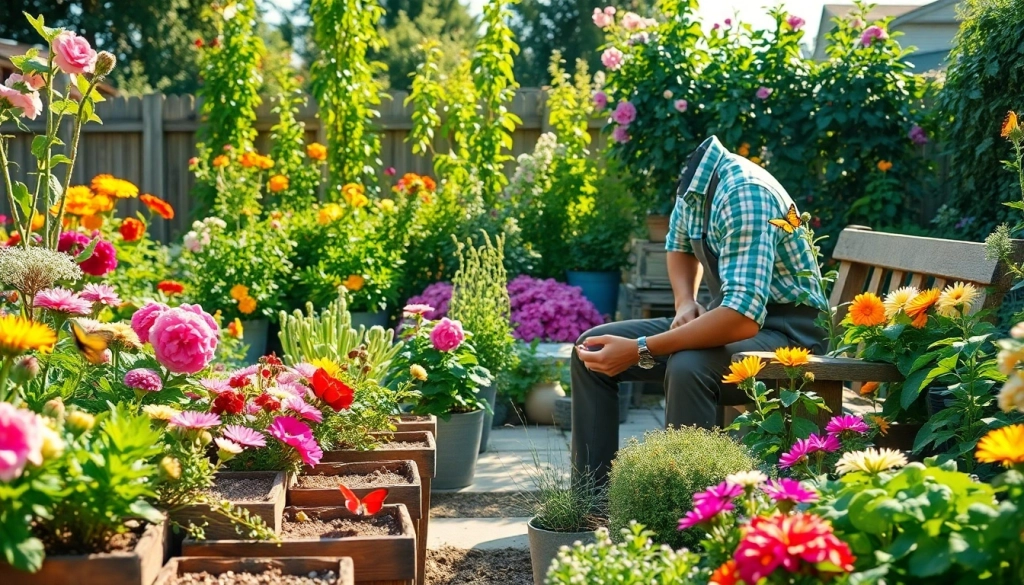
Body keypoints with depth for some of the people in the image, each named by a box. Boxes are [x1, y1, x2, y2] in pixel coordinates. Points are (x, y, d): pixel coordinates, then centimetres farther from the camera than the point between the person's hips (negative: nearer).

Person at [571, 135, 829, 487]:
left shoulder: (743, 192, -27)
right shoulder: (690, 179, 0)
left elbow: (745, 315, -35)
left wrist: (640, 351, -34)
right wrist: (685, 303, 1)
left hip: (787, 329, -9)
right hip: (732, 318, 9)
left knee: (688, 368, -38)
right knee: (591, 349, 3)